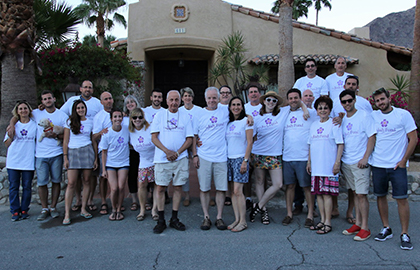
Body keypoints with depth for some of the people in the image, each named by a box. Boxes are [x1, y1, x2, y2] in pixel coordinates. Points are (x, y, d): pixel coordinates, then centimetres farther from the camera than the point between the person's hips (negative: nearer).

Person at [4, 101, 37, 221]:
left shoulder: (35, 125, 5)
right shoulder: (14, 125, 7)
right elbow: (6, 144, 7)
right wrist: (11, 135, -9)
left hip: (28, 161, -1)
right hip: (13, 161, 1)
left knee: (27, 187, 5)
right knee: (13, 187, 4)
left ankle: (24, 210, 17)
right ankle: (15, 211, 13)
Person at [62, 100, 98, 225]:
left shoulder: (90, 122, 11)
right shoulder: (70, 122, 8)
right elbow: (65, 141, 6)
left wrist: (96, 158, 9)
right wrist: (65, 157, -1)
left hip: (87, 151, 1)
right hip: (73, 152, -1)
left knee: (86, 181, 3)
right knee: (71, 183, -7)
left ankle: (83, 209, 16)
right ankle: (67, 214, -4)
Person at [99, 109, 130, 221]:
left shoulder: (127, 131, -2)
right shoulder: (107, 134, -6)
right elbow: (104, 152, -1)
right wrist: (103, 169, -2)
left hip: (124, 163, 1)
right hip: (110, 164, -1)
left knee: (121, 187, -9)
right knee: (114, 188, -11)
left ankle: (119, 210, 12)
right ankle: (114, 210, 13)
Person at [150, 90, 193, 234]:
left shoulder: (185, 116, 9)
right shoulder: (160, 115, 6)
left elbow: (189, 139, 5)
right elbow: (154, 137, 0)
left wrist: (177, 152, -9)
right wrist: (167, 151, -13)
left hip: (180, 158, 1)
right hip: (162, 158, -1)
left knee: (178, 187, 4)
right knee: (160, 188, 0)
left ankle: (174, 219, 16)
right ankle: (161, 220, 11)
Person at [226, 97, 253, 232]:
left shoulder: (246, 121, -3)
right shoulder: (228, 122, 14)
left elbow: (249, 142, -7)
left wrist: (245, 161, -13)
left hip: (240, 159, -6)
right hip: (229, 159, 6)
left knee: (237, 191, -10)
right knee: (232, 191, 5)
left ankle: (243, 221, 0)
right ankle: (237, 219, 13)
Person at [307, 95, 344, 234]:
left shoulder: (334, 124, -2)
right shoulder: (314, 125, 14)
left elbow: (340, 144, -5)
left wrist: (337, 162, -12)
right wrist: (309, 161, 14)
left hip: (329, 166, -5)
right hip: (316, 166, 5)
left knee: (327, 194, -3)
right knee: (318, 193, 9)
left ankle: (328, 223, 6)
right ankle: (322, 220, 20)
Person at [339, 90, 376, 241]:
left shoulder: (364, 116, -5)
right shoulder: (342, 119, 11)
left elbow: (372, 137, -8)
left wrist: (365, 158, -14)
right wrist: (339, 160, 10)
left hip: (360, 162, -5)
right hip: (346, 162, 6)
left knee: (361, 194, -5)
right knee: (355, 193, 12)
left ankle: (365, 228, 3)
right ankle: (357, 223, 20)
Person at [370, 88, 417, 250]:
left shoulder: (403, 114, -2)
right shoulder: (372, 116, 6)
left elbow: (413, 139, -2)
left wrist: (403, 160, -7)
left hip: (397, 165, -3)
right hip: (377, 164, 3)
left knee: (401, 199, -3)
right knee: (380, 196, 9)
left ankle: (405, 234, 6)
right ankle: (386, 229, 22)